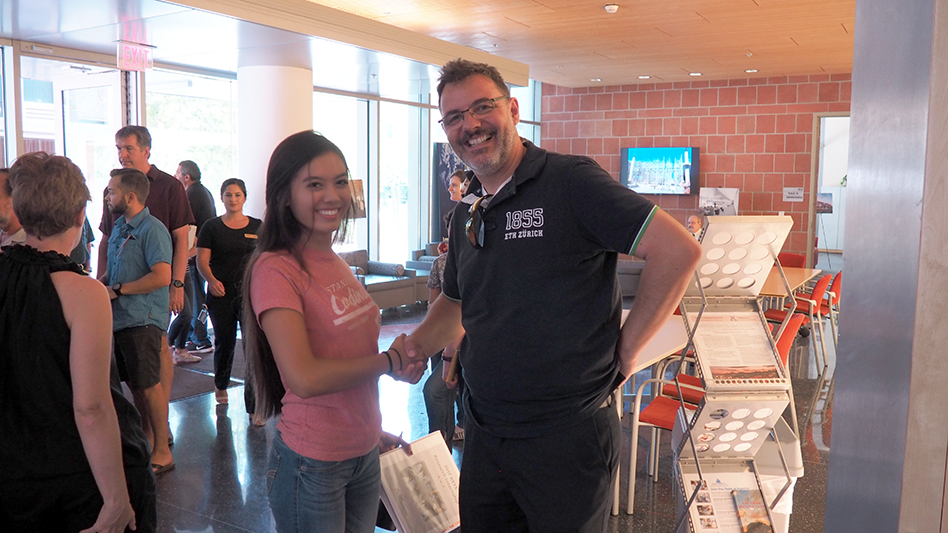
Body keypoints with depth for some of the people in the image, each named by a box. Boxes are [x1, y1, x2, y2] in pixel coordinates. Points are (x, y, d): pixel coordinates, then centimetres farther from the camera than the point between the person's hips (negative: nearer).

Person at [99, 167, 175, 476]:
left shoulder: (152, 229, -13)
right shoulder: (119, 227, 16)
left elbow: (162, 276, -23)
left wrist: (118, 289, -16)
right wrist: (100, 282, 6)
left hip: (142, 320, -9)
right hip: (119, 319, 9)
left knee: (149, 385, -4)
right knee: (133, 384, 15)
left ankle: (162, 453, 6)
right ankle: (147, 441, 28)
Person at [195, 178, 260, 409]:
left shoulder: (257, 226, 8)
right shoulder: (212, 226, 6)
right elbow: (202, 260, 1)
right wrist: (212, 280, -17)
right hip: (221, 294, 0)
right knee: (224, 342, 12)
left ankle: (254, 405, -8)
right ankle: (220, 385, 41)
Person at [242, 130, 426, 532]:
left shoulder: (337, 264, 6)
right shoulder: (275, 269, -17)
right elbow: (305, 378, -25)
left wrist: (371, 430, 9)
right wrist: (392, 361, -15)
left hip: (364, 454, 7)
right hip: (312, 464, -7)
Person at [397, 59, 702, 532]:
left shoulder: (571, 182, -14)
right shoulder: (466, 214, 9)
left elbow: (678, 250, -19)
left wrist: (625, 350, -13)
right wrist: (417, 344, 3)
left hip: (566, 436, -6)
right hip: (483, 434, 7)